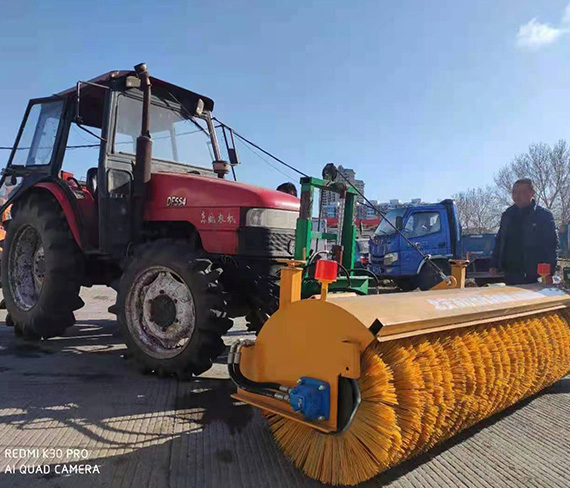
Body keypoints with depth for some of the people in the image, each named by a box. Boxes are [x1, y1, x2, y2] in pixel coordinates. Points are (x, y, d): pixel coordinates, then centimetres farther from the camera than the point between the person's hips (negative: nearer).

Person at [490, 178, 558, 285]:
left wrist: (550, 270, -15)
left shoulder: (544, 215, -3)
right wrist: (494, 265, 8)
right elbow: (499, 241, 15)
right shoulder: (507, 215, 11)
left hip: (533, 275, -4)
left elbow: (552, 244, -6)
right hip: (510, 274, 4)